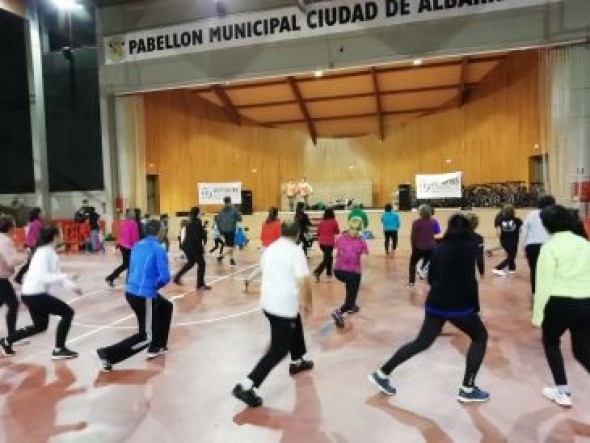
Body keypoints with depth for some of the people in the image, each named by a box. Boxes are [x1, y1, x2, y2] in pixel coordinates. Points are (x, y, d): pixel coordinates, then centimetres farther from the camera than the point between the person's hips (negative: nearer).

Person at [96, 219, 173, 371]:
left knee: (166, 307, 28)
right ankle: (108, 354, -3)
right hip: (144, 295, -9)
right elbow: (165, 277, -16)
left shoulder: (137, 245, 9)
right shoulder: (158, 249, -14)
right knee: (146, 337, 4)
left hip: (131, 291, 9)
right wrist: (155, 286, 4)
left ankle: (156, 347, 34)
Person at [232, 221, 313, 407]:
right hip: (284, 306, -8)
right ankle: (246, 386, -5)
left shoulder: (269, 249, 9)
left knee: (295, 327, 31)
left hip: (268, 302, 8)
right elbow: (304, 281, -20)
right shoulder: (295, 251, -14)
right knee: (278, 350, 0)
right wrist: (307, 302, -3)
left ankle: (297, 362, 49)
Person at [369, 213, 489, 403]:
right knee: (480, 336, 18)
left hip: (435, 303, 6)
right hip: (458, 305, -6)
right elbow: (469, 280, -16)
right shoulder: (468, 247, -8)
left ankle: (382, 373, 17)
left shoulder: (441, 247, 10)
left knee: (422, 342, 16)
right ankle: (467, 389, 15)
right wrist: (476, 306, -5)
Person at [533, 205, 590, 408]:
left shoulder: (550, 247, -9)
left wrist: (537, 313, -5)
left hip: (560, 304, -5)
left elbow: (544, 283, -11)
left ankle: (562, 392, 24)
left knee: (550, 343, 21)